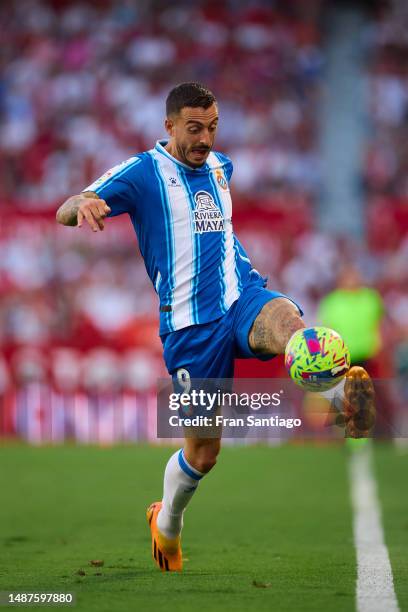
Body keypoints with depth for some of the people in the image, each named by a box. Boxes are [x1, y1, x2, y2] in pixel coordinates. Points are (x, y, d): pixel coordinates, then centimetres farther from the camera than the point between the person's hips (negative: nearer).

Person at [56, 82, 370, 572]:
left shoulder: (220, 165, 16)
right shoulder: (142, 172, -3)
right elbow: (63, 212, -15)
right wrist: (83, 204, -37)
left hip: (243, 296, 3)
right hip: (191, 324, -3)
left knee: (289, 325, -36)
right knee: (202, 452, 4)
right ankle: (166, 523, 35)